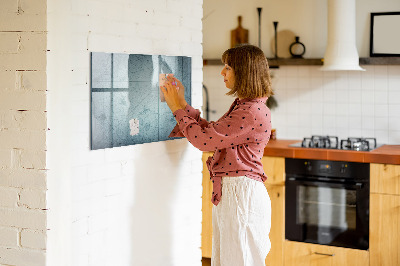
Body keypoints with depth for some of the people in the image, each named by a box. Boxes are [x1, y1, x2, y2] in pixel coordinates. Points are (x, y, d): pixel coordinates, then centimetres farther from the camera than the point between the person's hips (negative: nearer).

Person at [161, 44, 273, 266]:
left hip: (241, 194, -10)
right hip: (228, 192, 10)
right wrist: (182, 104, 14)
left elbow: (204, 139, -19)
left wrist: (178, 108, -7)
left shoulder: (253, 112, -20)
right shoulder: (242, 106, 14)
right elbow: (210, 132, 16)